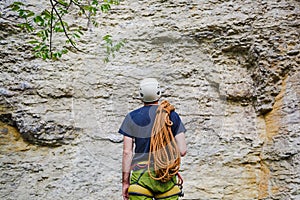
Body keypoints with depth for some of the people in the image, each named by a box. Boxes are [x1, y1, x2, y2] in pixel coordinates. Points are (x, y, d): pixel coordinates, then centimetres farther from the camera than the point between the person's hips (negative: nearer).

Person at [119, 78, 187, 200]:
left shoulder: (132, 118, 1)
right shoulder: (172, 116, 3)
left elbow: (127, 152, -2)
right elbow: (182, 151, -2)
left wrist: (125, 182, 4)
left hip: (141, 177, -1)